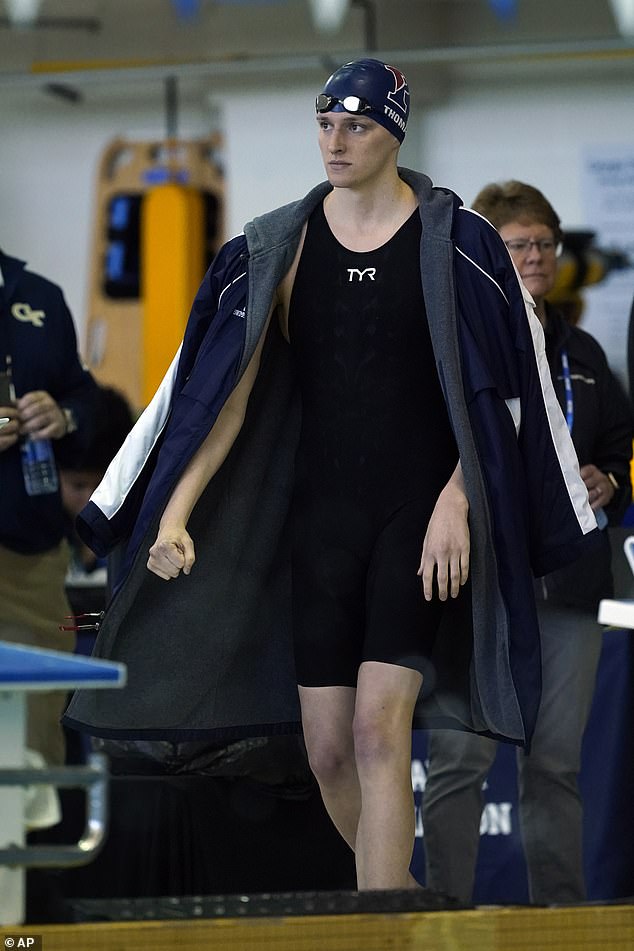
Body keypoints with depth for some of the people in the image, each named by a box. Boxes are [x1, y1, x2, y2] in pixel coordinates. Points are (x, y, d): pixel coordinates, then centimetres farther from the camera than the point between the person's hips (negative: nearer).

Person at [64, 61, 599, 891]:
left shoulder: (454, 242, -3)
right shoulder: (281, 245, 4)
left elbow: (493, 391, -1)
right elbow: (228, 390, 1)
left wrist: (455, 505, -11)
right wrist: (174, 512, -8)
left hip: (421, 506, -3)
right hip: (321, 511, 3)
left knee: (380, 727, -17)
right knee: (328, 748, 2)